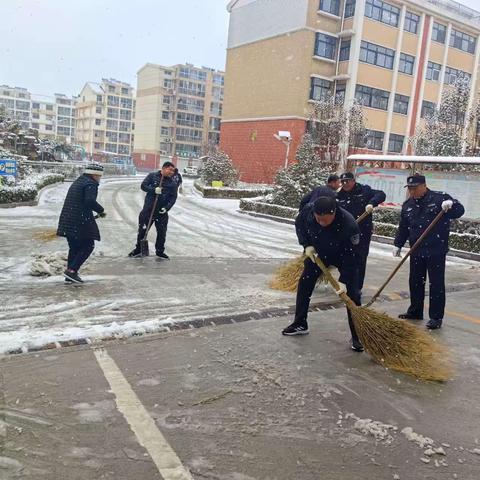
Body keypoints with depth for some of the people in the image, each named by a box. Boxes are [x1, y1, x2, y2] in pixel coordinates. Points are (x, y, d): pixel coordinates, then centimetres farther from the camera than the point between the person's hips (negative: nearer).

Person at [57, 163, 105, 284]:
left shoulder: (77, 182, 23)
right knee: (88, 246, -2)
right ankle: (71, 270, -9)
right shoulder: (91, 184, -8)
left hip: (67, 220, 9)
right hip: (81, 221, -9)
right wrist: (101, 210, -9)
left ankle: (70, 275, 16)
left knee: (74, 247, 14)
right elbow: (90, 200, -24)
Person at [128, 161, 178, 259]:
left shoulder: (173, 183, 1)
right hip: (148, 209, -1)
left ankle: (160, 251, 22)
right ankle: (138, 249, 22)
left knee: (162, 232, 6)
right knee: (142, 230, 7)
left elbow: (173, 197, -1)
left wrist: (167, 207, -16)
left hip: (162, 211, 1)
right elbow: (143, 185, -6)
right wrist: (154, 190, -22)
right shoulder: (152, 176, -1)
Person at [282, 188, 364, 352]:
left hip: (343, 257, -4)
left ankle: (357, 336, 3)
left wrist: (344, 281, -33)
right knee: (304, 285, 8)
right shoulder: (308, 210, -30)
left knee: (352, 295, -9)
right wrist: (306, 245, -15)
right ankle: (300, 324, 25)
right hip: (318, 253, 4)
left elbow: (350, 257, -31)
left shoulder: (349, 225, -41)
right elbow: (299, 224, -5)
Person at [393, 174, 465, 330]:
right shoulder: (407, 205, 9)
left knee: (436, 284, 0)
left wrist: (451, 204, -30)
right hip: (416, 252, 5)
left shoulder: (440, 198, -7)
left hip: (436, 251, -5)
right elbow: (403, 227, 16)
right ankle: (415, 311, 29)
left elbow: (459, 211, -9)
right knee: (415, 282, 14)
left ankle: (436, 317, 9)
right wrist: (398, 245, 15)